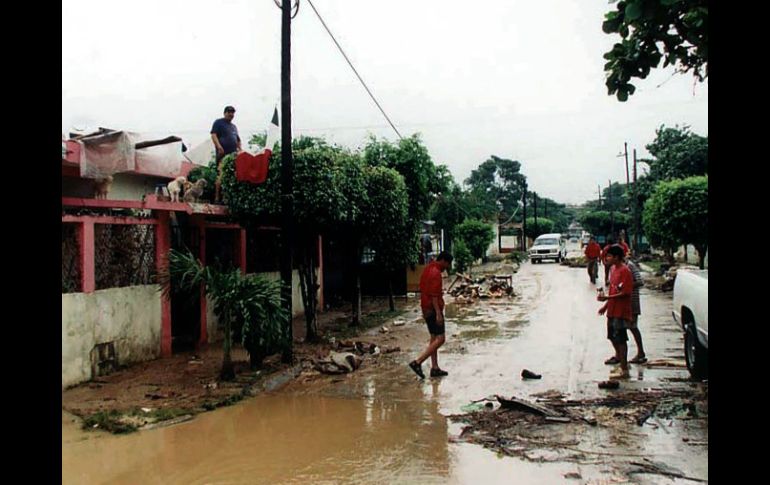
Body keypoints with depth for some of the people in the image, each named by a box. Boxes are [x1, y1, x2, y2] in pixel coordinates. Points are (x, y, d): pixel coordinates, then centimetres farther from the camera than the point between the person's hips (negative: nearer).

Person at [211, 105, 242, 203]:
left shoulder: (234, 126, 27)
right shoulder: (218, 122, 6)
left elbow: (238, 140, 30)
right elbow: (213, 135, -6)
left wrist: (240, 149, 12)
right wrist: (219, 146, -21)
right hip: (223, 154, -7)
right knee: (220, 175, -13)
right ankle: (217, 197, -12)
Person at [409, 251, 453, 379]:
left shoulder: (427, 269, 14)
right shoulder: (435, 273, -17)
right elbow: (434, 295, -22)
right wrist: (438, 313, -23)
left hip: (426, 309, 10)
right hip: (433, 309, -10)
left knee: (434, 338, 13)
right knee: (440, 339, -9)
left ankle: (435, 368, 16)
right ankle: (417, 362, -14)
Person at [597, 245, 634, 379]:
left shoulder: (625, 271, -17)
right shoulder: (613, 269, 12)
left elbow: (625, 293, -22)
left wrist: (606, 297, -24)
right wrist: (606, 306, 17)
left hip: (621, 312, -9)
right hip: (612, 311, 9)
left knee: (620, 340, -3)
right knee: (613, 338, 16)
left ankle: (624, 370, 5)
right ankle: (622, 363, 31)